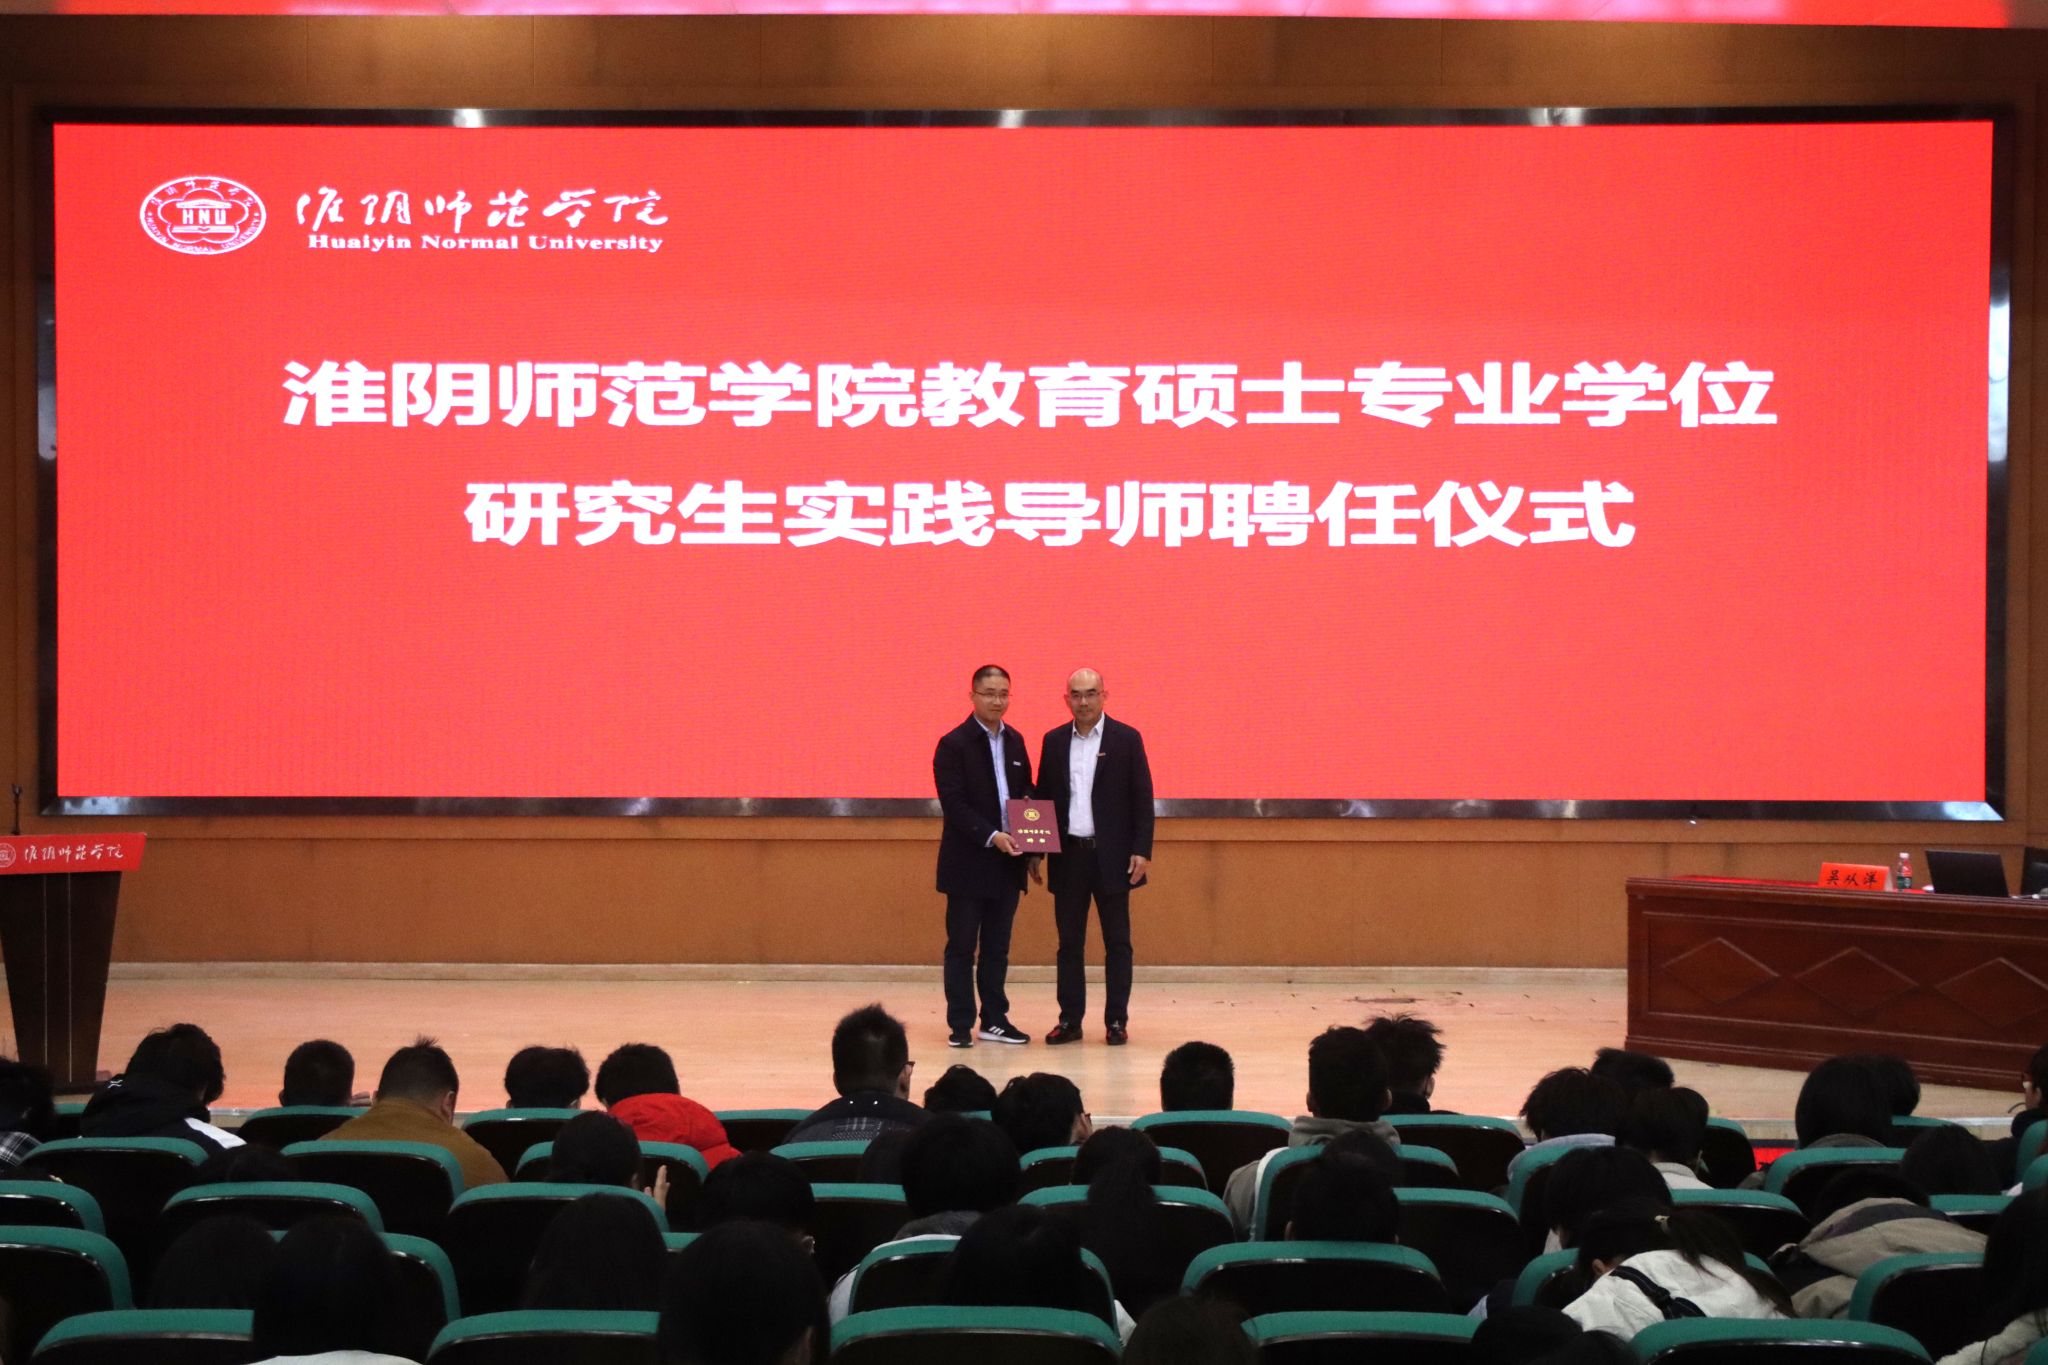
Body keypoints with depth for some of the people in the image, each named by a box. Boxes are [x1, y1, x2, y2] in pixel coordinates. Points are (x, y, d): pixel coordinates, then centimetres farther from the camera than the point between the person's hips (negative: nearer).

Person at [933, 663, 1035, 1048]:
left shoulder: (1015, 741, 11)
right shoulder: (953, 744, -8)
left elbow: (1026, 790, 17)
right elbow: (953, 804, -15)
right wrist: (992, 837, -23)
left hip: (1008, 861, 6)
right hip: (968, 861, -6)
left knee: (997, 946, 10)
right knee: (962, 946, 1)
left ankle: (995, 1020, 16)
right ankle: (960, 1024, 5)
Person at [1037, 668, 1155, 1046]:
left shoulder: (1126, 739, -1)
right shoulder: (1054, 741, 8)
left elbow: (1142, 799, -2)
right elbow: (1043, 797, 11)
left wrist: (1142, 851, -9)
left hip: (1112, 856, -3)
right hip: (1068, 855, 3)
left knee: (1117, 941, 2)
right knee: (1069, 942, 6)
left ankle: (1117, 1021, 8)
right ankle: (1070, 1020, 12)